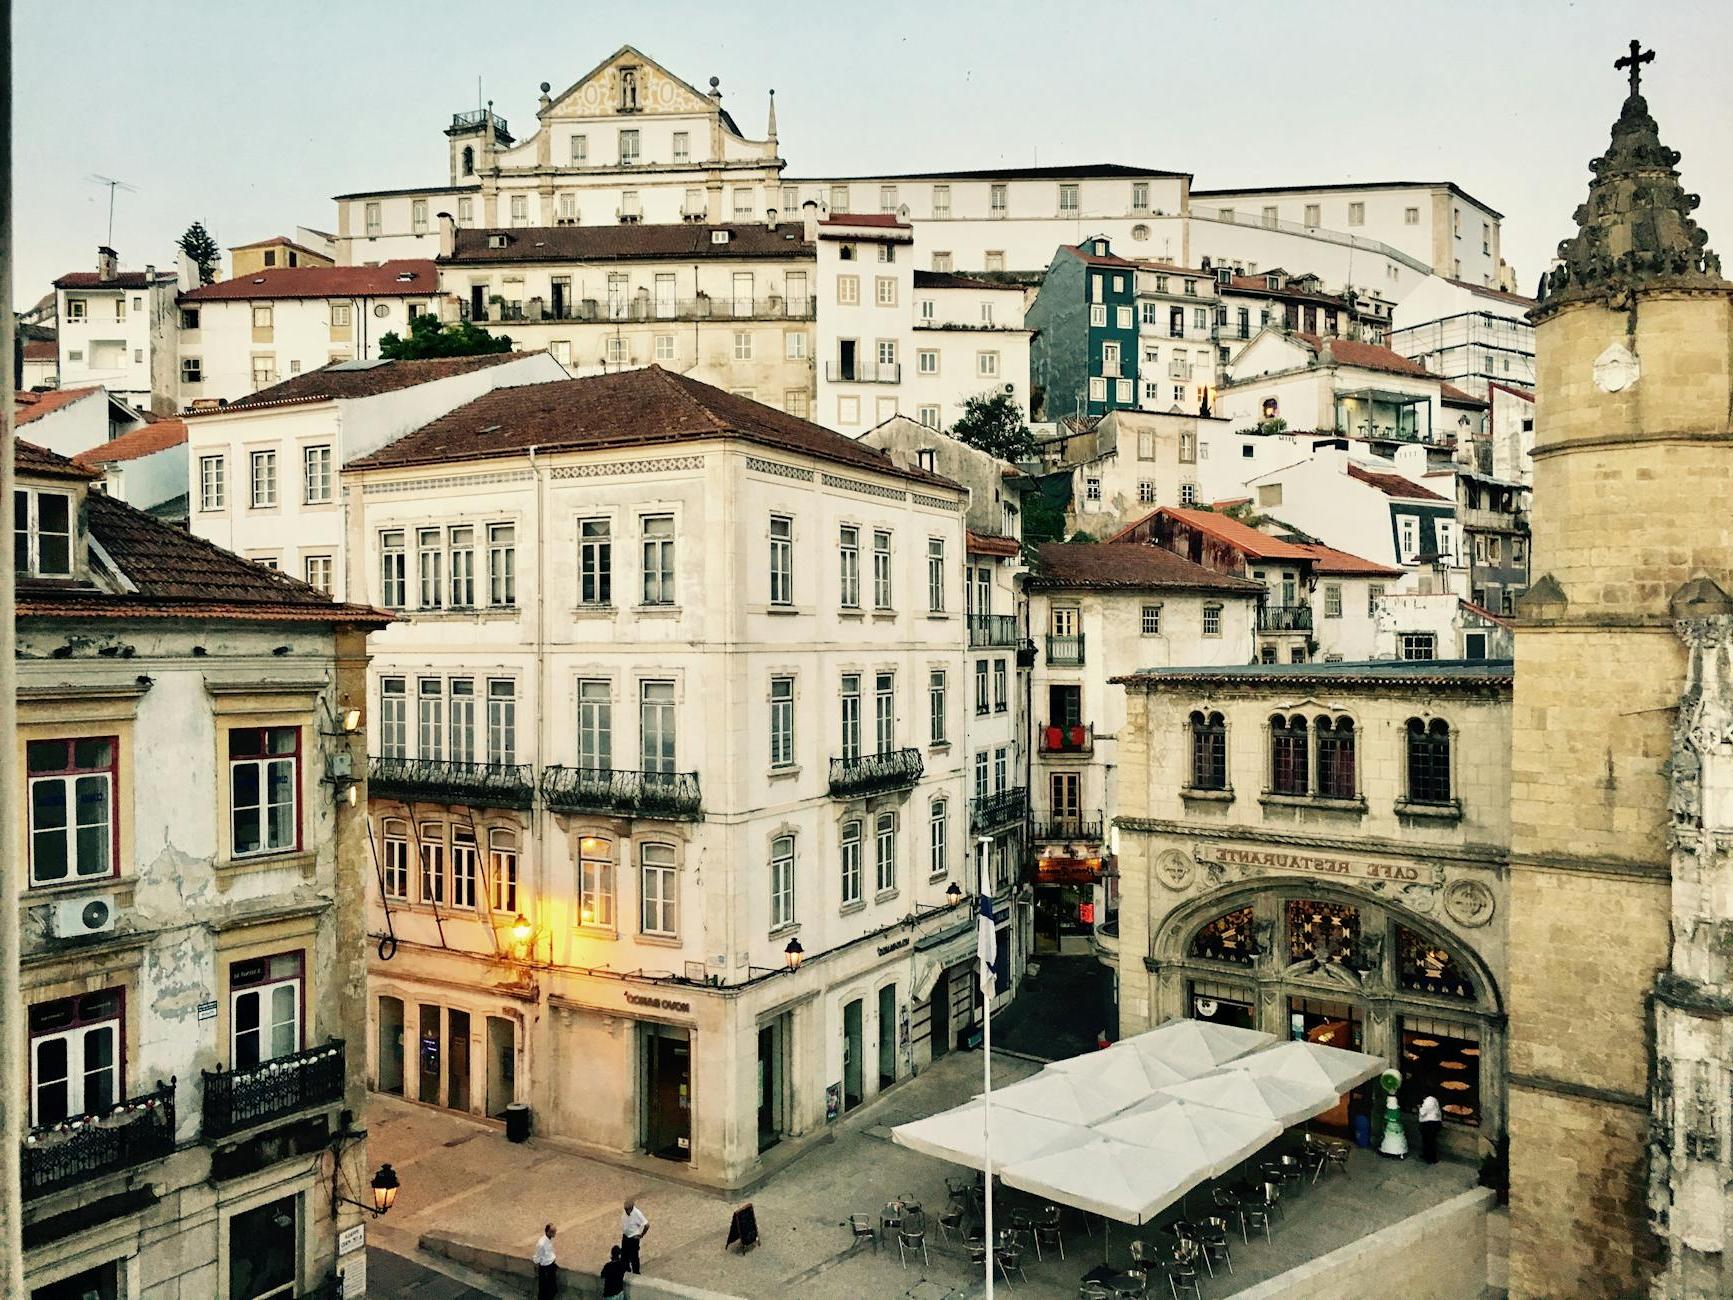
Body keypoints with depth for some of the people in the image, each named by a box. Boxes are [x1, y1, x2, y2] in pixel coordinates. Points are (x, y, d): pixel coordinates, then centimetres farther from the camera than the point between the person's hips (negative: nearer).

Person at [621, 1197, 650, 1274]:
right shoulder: (624, 1211, -10)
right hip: (625, 1237, 6)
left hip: (634, 1239, -6)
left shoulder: (637, 1213, -28)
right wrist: (622, 1232, 11)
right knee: (624, 1256, 18)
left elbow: (647, 1225, -23)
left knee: (633, 1258, 4)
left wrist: (641, 1235, -13)